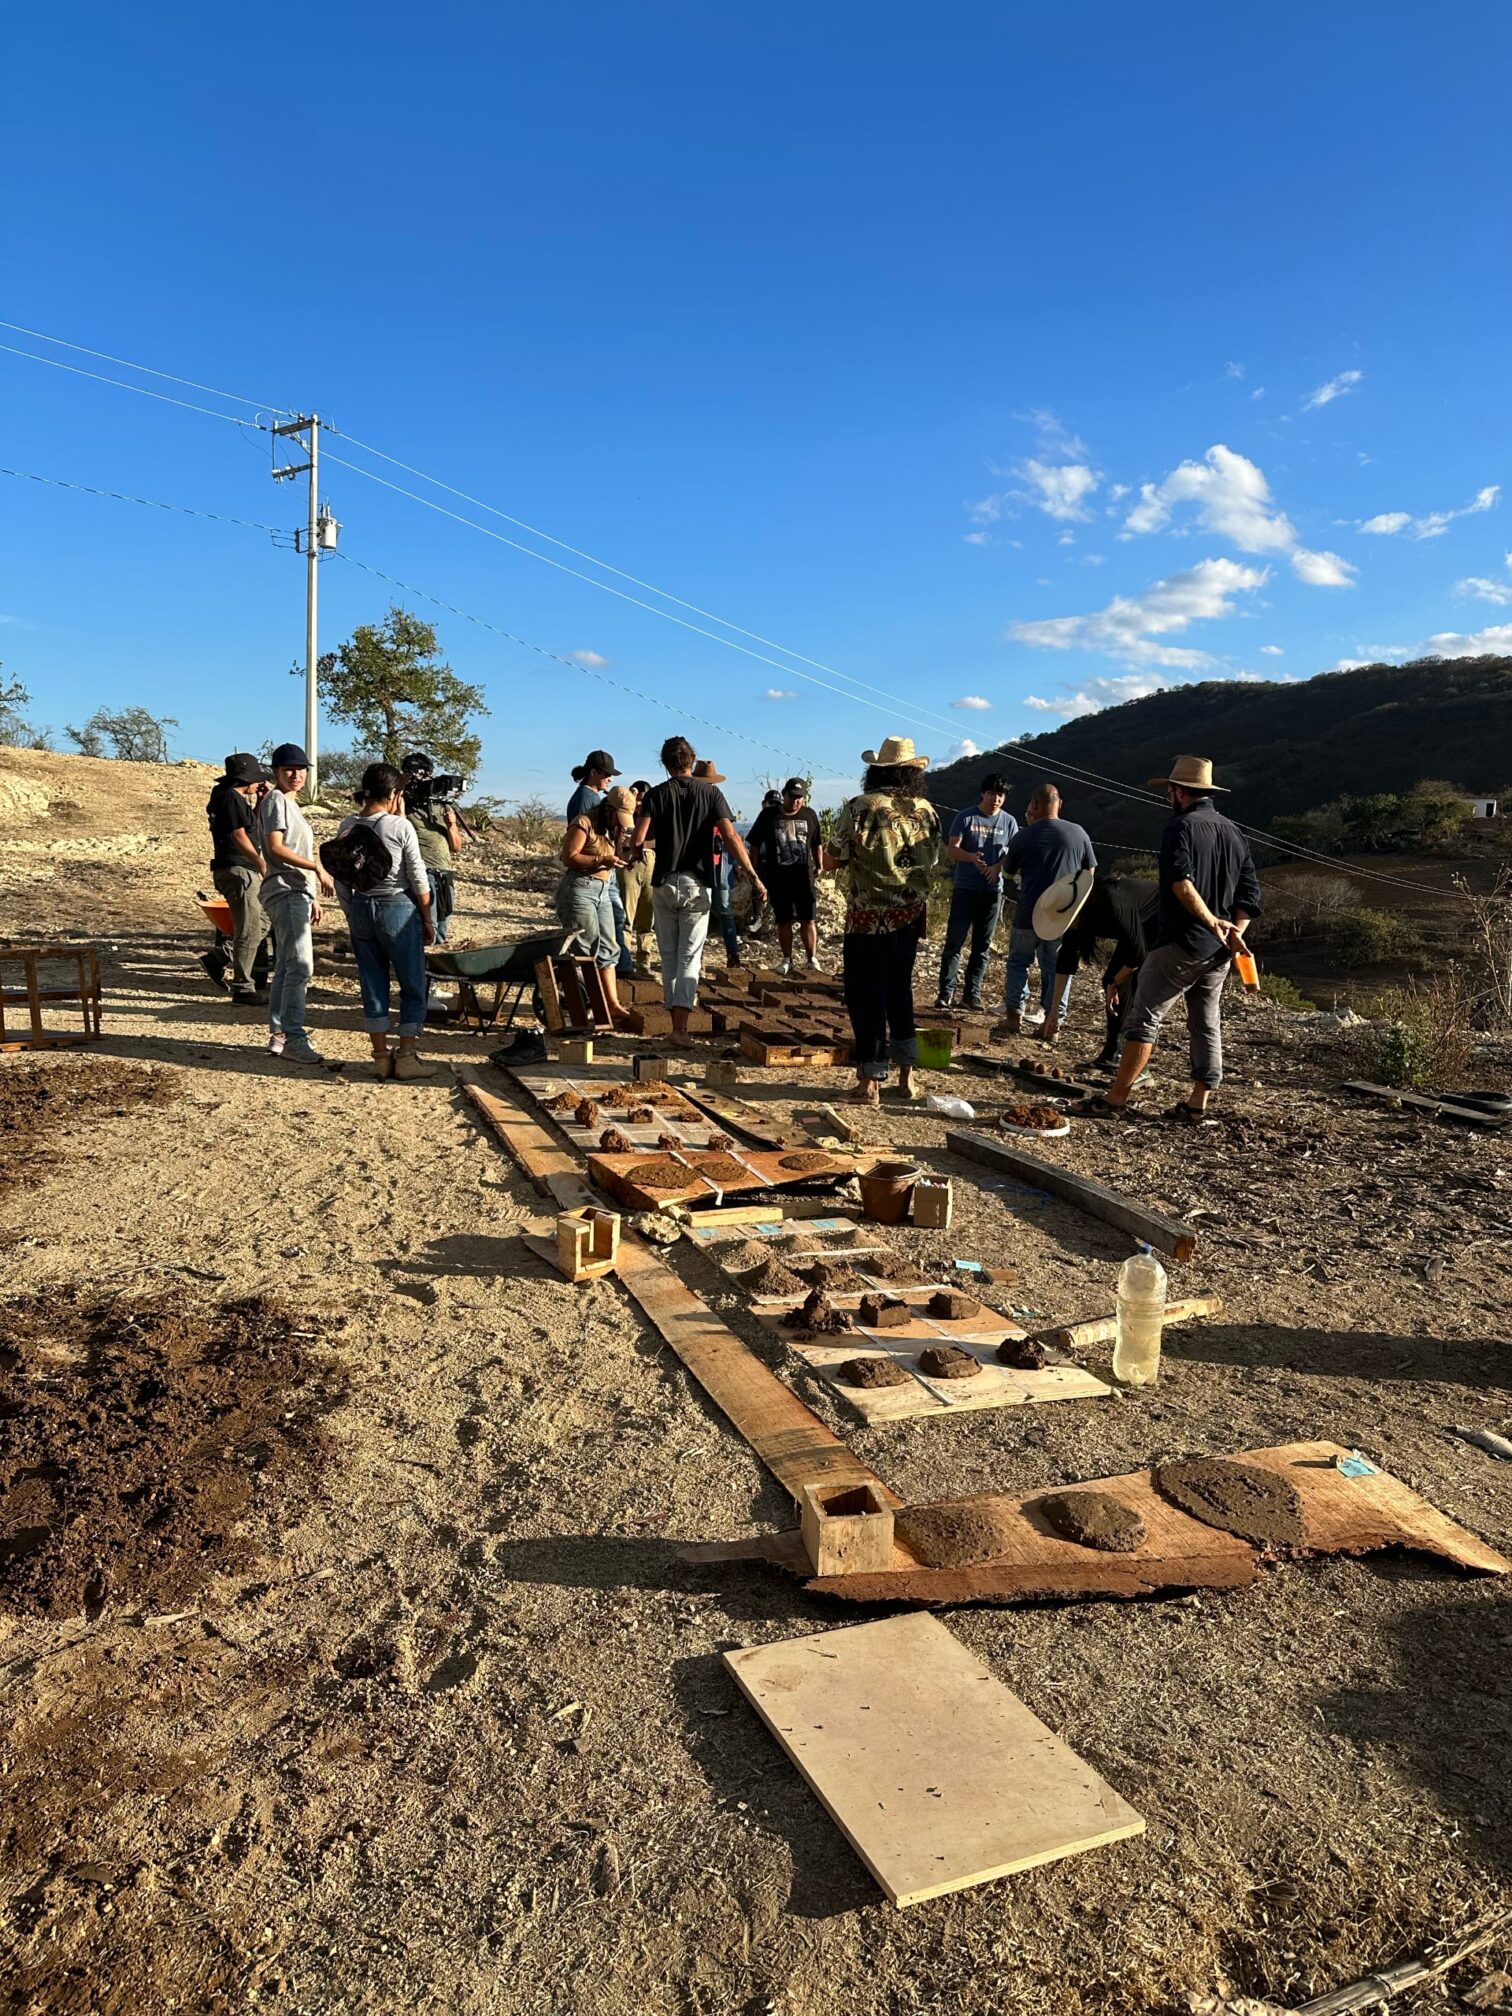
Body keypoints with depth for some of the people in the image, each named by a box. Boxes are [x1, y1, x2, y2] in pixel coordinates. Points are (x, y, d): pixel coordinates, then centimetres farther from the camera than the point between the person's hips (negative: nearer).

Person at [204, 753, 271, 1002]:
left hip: (246, 871, 10)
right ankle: (243, 987, 0)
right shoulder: (231, 798, -13)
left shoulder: (237, 798, 18)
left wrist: (260, 800, 17)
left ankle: (218, 960, 19)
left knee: (262, 923, 15)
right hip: (238, 870, -10)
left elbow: (253, 825, 28)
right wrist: (261, 863, -15)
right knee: (249, 930, -6)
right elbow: (239, 836, -19)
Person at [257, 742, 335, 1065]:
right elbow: (276, 848, -17)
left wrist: (312, 897, 21)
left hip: (297, 893, 10)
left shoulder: (291, 803, 23)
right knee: (300, 965, -16)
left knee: (286, 967, 11)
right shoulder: (276, 800, -6)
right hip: (285, 892, -10)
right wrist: (317, 867, -20)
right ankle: (293, 1038, -16)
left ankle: (278, 1035, 15)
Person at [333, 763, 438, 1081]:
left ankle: (381, 1057, 13)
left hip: (360, 909, 5)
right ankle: (407, 1057, 4)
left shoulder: (347, 827, 3)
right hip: (398, 909, -5)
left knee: (373, 985, 10)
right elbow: (418, 879, -9)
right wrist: (428, 921, 1)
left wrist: (351, 917, 17)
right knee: (412, 986, 5)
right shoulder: (401, 827, -11)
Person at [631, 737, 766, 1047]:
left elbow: (638, 840, -11)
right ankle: (680, 1027, -12)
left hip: (664, 882, 0)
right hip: (697, 884, 0)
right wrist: (753, 876, -8)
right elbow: (731, 837, -10)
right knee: (689, 956, 0)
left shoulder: (657, 794, 0)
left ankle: (676, 1018, 17)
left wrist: (638, 850, 13)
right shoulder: (711, 792, 0)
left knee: (669, 955, 12)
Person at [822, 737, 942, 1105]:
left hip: (868, 920, -4)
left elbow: (830, 860, -8)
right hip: (911, 919, 4)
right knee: (900, 992, 17)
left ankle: (870, 1083, 5)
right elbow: (932, 862, 12)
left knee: (867, 997, 3)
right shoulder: (928, 811, 1)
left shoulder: (859, 809, -12)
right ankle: (907, 1075, 23)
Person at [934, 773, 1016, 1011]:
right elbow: (951, 849, -6)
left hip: (993, 891, 2)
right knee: (954, 941, -5)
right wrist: (972, 857, -27)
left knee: (982, 946, 6)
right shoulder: (965, 818, 0)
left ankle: (973, 994, 11)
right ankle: (946, 992, -1)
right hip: (964, 889, -2)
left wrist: (998, 866, -17)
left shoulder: (1009, 822, 7)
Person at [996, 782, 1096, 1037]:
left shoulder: (1024, 836, -5)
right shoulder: (1078, 833, 0)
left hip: (1029, 912, -2)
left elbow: (1008, 871, 10)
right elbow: (1089, 872, 9)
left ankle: (1013, 1016, 9)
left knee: (1018, 962, 13)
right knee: (1057, 967, 9)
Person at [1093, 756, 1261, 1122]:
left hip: (1182, 944, -7)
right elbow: (1250, 893, 10)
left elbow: (1181, 884, -25)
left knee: (1144, 1018, -3)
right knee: (1207, 1025, 11)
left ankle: (1117, 1097, -2)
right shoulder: (1234, 832, 15)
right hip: (1220, 951, 8)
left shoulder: (1181, 827, -9)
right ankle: (1197, 1105, 15)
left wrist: (1211, 922, -21)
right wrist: (1234, 933, 1)